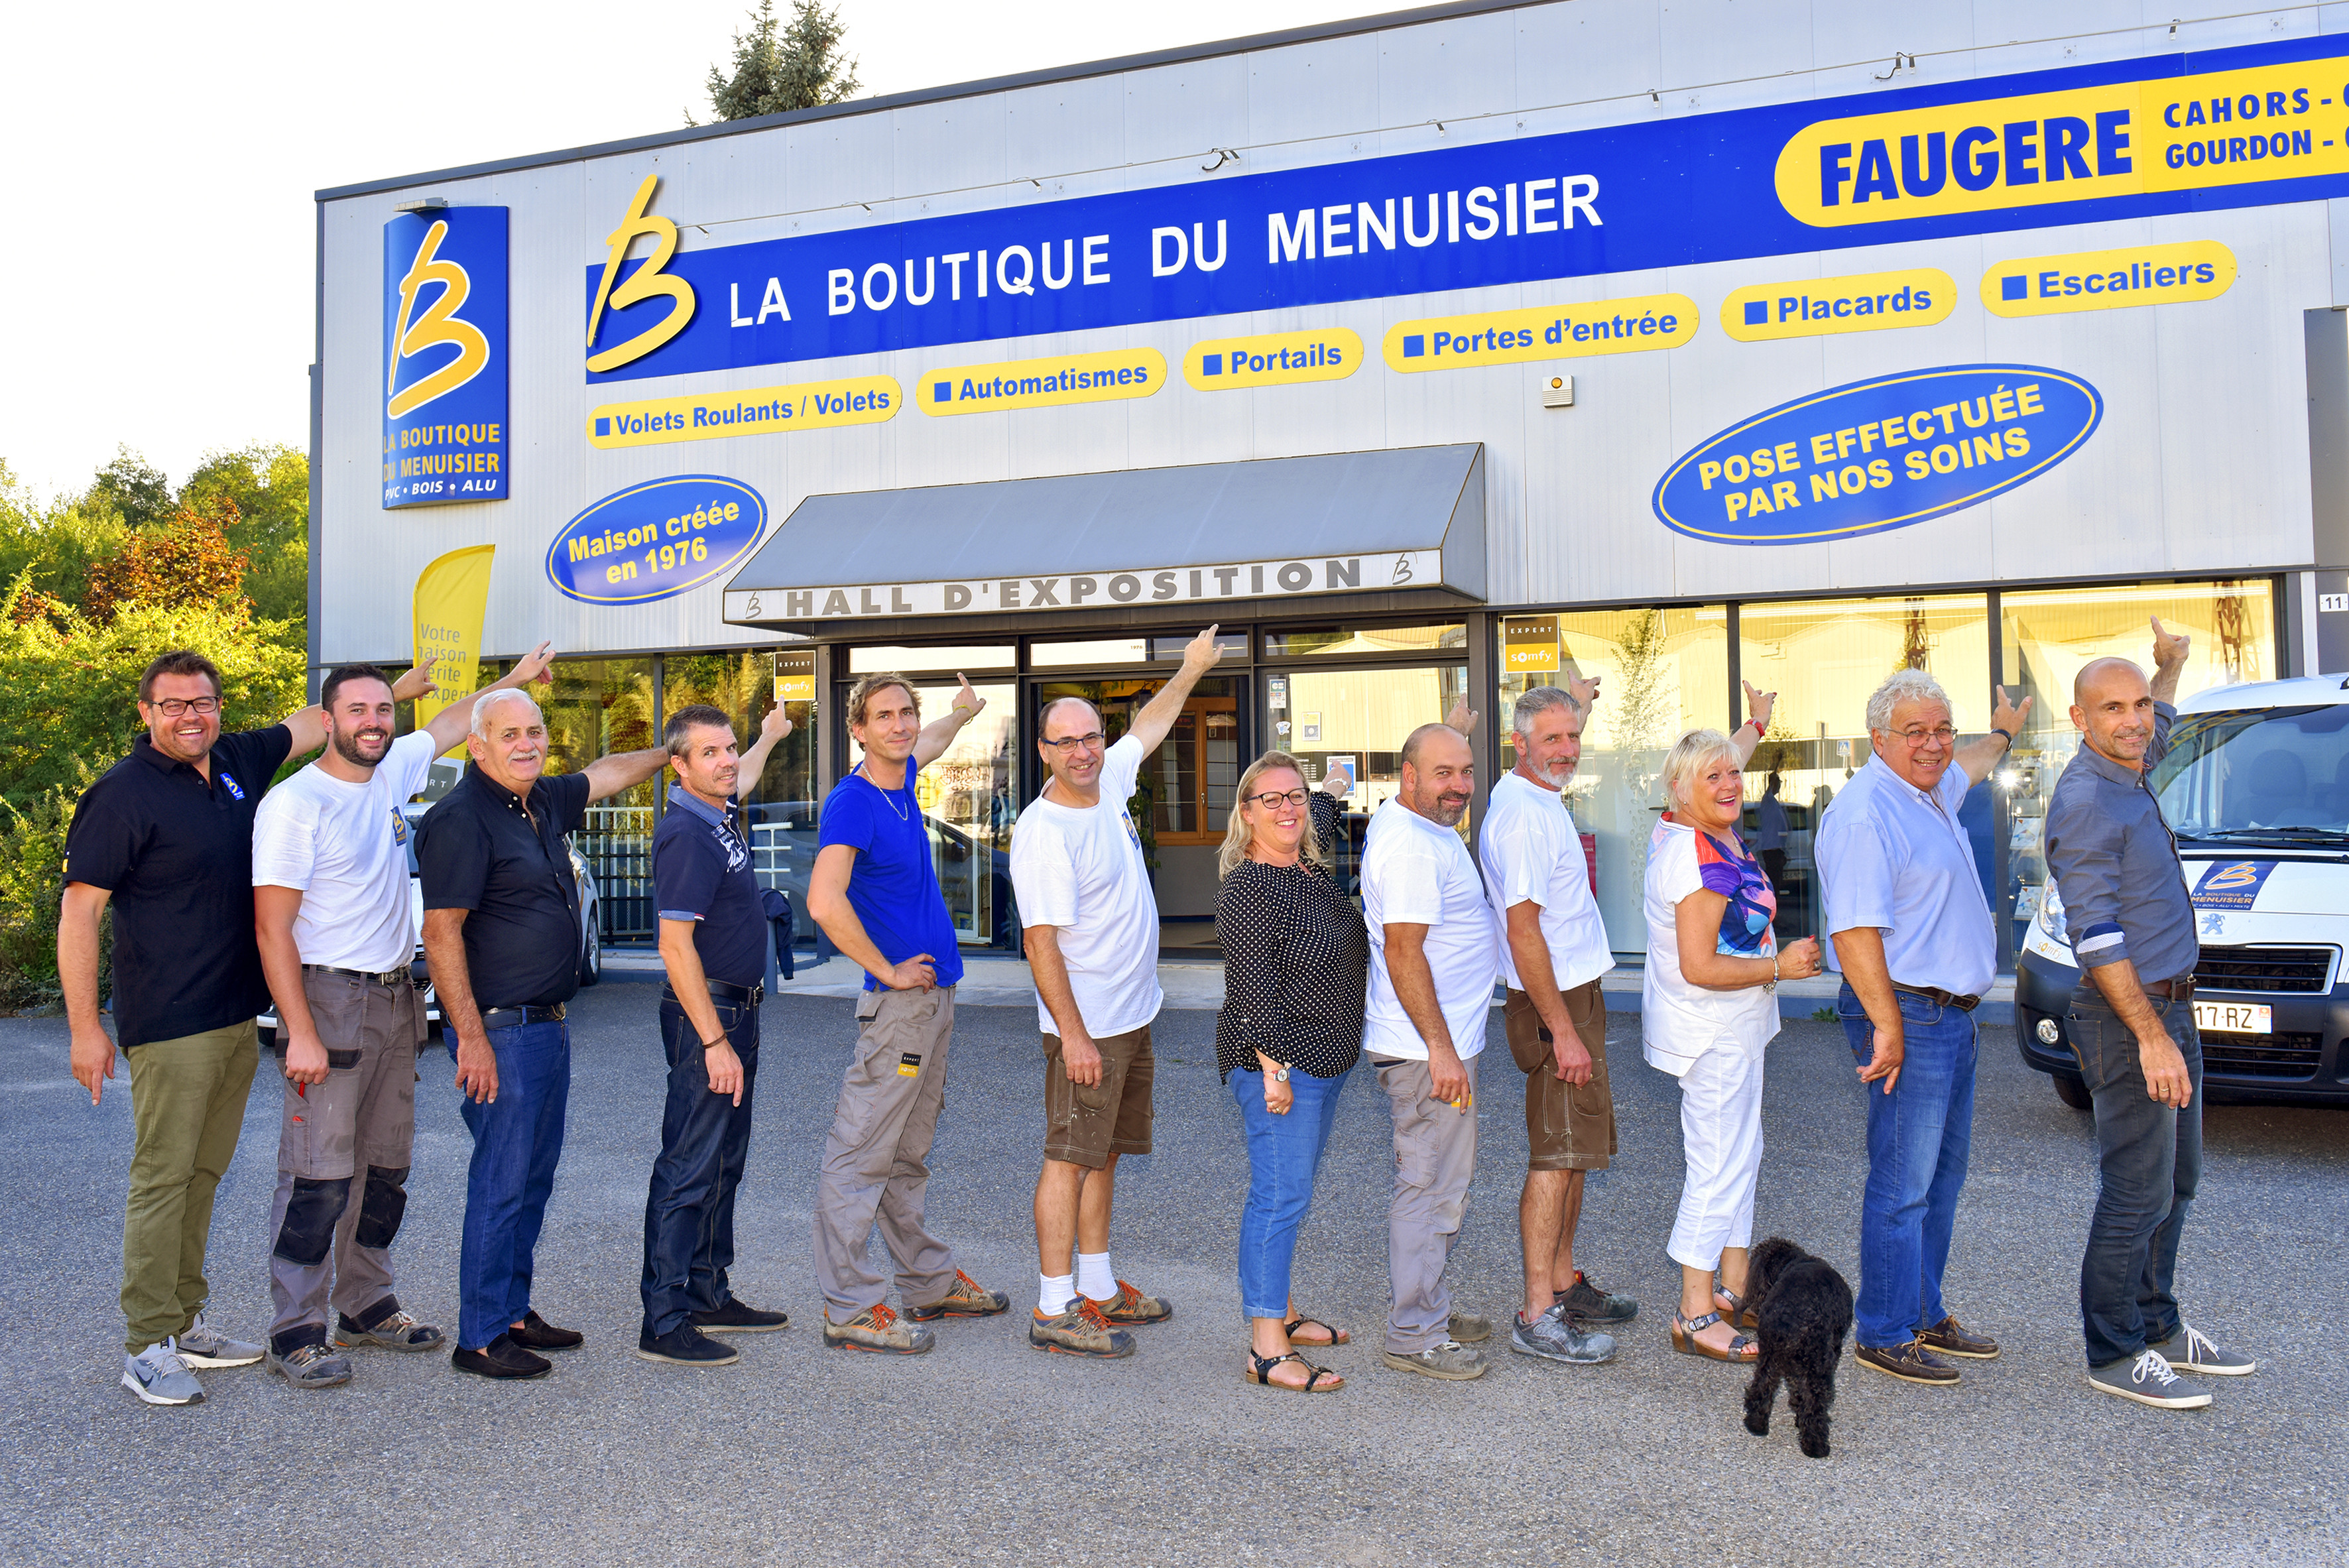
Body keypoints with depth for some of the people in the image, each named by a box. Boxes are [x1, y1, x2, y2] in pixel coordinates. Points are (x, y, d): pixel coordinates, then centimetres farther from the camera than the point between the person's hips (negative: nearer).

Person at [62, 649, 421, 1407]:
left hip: (238, 1017, 7)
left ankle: (184, 1322, 22)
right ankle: (147, 1347, 6)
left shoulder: (237, 761, 8)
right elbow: (79, 911, -12)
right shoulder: (123, 795, -11)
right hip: (169, 1024, -7)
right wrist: (85, 1027, -15)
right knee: (163, 1178, -3)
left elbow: (315, 722, 26)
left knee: (203, 1174, 12)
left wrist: (392, 689, 27)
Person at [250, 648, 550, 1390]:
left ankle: (366, 1306, 26)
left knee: (386, 1167, 14)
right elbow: (272, 927, -15)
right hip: (328, 1001, -7)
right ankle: (296, 1332, 7)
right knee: (319, 1177, -4)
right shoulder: (296, 802, -13)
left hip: (396, 1001, 8)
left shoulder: (391, 773, 7)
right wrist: (300, 1034, -19)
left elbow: (449, 725, 29)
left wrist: (514, 680, 33)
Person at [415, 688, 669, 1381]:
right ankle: (480, 1337, 7)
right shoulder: (462, 817, -15)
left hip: (549, 1024, 9)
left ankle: (514, 1311, 27)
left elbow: (606, 773, 31)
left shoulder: (544, 801, 10)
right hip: (501, 1030, -9)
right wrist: (471, 1037, -21)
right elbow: (442, 932, -19)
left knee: (534, 1175, 15)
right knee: (501, 1182, -4)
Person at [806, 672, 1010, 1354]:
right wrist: (888, 971, -20)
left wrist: (960, 715, 48)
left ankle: (931, 1284, 27)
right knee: (861, 1156, -1)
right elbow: (825, 902, -30)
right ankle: (849, 1309, 5)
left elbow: (922, 748, 37)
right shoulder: (851, 801, -17)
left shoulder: (902, 781, 9)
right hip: (899, 999, -9)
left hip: (934, 992, 9)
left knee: (907, 1155, 17)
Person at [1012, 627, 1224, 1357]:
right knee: (1070, 1158, -2)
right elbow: (1041, 943, -22)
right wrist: (1073, 1035, -23)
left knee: (1103, 1154, 16)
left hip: (1132, 1018, 9)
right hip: (1086, 1025, -9)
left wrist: (1192, 669, 33)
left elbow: (1148, 726, 25)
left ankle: (1098, 1289, 27)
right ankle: (1054, 1310, 5)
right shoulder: (1043, 831, -20)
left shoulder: (1108, 783, 4)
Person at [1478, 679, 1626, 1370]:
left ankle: (1565, 1285, 28)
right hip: (1555, 1005, -11)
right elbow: (1523, 928, -26)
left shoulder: (1534, 797, 9)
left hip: (1573, 996, 11)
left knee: (1573, 1151, 17)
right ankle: (1537, 1317, -3)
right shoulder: (1524, 815, -21)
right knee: (1556, 1156, -8)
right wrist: (1563, 1031, -26)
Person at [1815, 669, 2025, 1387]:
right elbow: (1855, 932, -25)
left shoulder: (1931, 793, 12)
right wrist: (1888, 1026, -26)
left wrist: (2002, 735, 57)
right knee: (1903, 1184, -4)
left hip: (1952, 1014, 10)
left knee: (1943, 1171, 17)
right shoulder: (1864, 813, -19)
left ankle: (1925, 1313, 29)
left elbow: (1965, 766, 40)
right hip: (1908, 1014, -10)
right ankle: (1885, 1334, 6)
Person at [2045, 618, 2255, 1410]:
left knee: (2175, 1181, 17)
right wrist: (2152, 1037, -24)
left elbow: (2158, 729, 38)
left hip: (2168, 1007, 10)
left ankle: (2157, 1325, 29)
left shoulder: (2130, 775, 9)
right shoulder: (2085, 801, -19)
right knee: (2138, 1193, -4)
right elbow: (2096, 936, -22)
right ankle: (2115, 1354, 6)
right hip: (2128, 1017, -10)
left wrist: (2171, 666, 27)